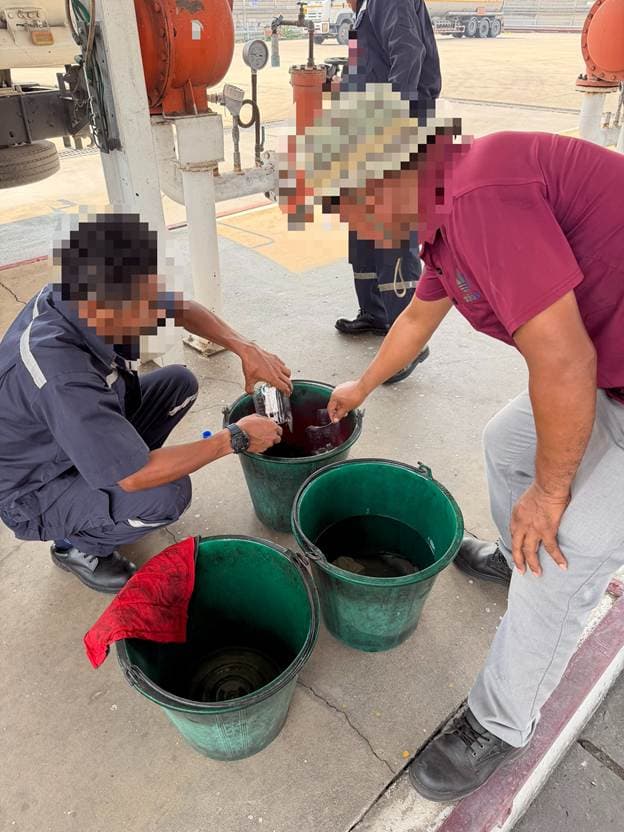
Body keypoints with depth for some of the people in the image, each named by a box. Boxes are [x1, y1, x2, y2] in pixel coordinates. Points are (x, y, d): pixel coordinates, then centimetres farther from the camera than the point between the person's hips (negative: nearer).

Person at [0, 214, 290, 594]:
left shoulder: (80, 292, -19)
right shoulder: (59, 372, -41)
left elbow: (182, 309, -3)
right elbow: (136, 477, -35)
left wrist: (246, 349, -14)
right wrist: (235, 438, -26)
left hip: (87, 433, 8)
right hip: (34, 493, -7)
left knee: (179, 383, 1)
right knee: (168, 493, -30)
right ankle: (77, 545, 1)